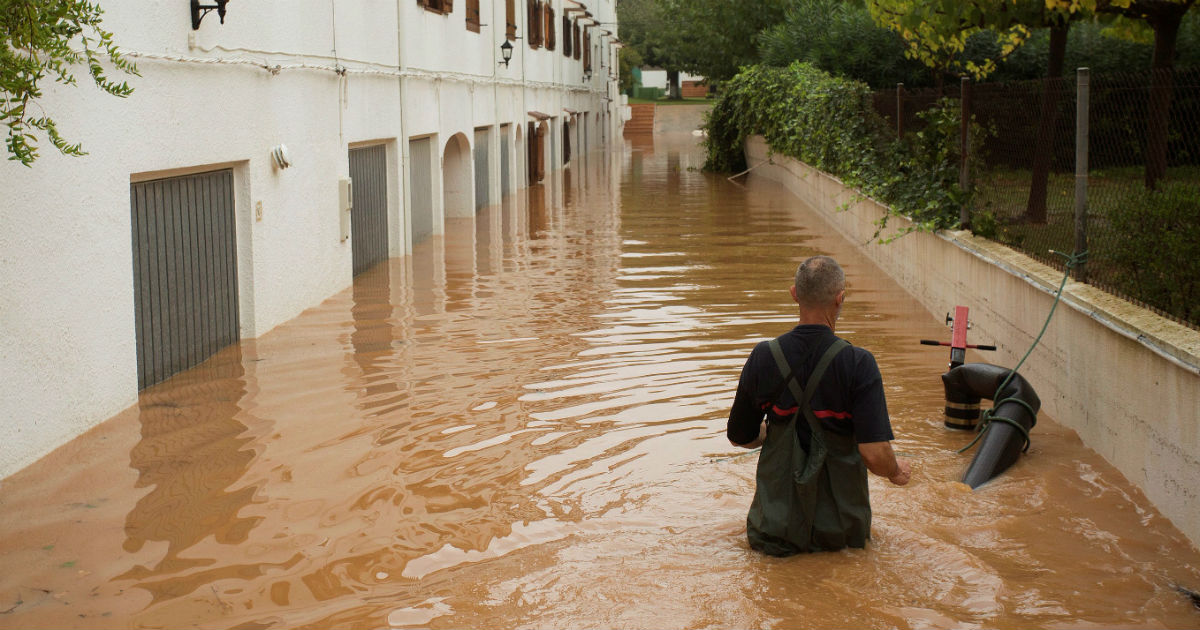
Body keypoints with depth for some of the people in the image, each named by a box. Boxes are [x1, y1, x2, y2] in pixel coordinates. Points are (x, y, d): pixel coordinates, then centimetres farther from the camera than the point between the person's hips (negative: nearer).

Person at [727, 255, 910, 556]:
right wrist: (896, 472, 0)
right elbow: (876, 455, -23)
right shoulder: (858, 364, -19)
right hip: (841, 529, -1)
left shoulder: (763, 357, -10)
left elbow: (740, 437, 3)